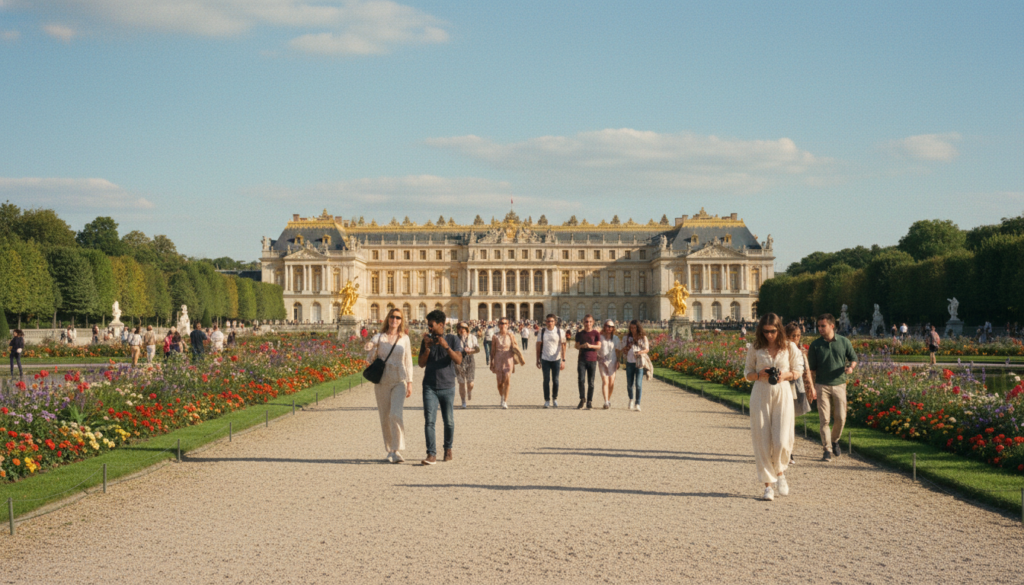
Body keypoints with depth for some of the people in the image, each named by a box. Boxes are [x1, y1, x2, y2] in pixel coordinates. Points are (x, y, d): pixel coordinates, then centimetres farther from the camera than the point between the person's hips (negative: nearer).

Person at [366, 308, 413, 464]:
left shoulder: (404, 338, 4)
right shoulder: (378, 338, 2)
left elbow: (408, 362, 8)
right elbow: (370, 360, 4)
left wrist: (409, 383, 3)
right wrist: (370, 350, -17)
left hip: (399, 382, -1)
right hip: (382, 382, 1)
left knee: (396, 414, -18)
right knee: (385, 417, 6)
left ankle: (397, 451, -16)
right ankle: (390, 449, 21)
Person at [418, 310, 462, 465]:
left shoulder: (453, 339, 0)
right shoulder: (426, 340, 7)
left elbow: (458, 360, -13)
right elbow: (421, 364, 4)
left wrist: (446, 346, -26)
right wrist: (427, 348, -12)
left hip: (447, 387, -1)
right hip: (430, 387, 1)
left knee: (449, 421, 7)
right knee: (429, 421, -10)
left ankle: (448, 449, 28)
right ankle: (431, 454, -13)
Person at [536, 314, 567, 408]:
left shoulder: (560, 332, -4)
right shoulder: (542, 332, -1)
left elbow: (563, 346, -4)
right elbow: (538, 346, 7)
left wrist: (563, 360, -9)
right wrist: (538, 360, 7)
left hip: (556, 359, 0)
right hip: (545, 359, 0)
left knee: (555, 380, 5)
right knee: (546, 380, -1)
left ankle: (555, 398, 24)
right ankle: (547, 400, 8)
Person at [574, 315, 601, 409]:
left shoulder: (596, 334, 3)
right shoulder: (579, 334, 11)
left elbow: (599, 346, -2)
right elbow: (576, 346, 8)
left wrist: (590, 346, -21)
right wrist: (582, 346, -13)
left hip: (592, 360, -1)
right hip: (582, 360, 1)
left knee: (591, 382, 1)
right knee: (581, 379, -11)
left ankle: (589, 401, 10)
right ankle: (582, 399, 5)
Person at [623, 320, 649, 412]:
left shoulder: (643, 337, 4)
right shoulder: (627, 337, 12)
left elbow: (647, 349, 1)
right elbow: (624, 348, 22)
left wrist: (641, 352, -19)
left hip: (639, 363, -3)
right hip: (629, 362, 3)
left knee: (638, 384, -11)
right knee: (629, 383, 8)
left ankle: (637, 404, -7)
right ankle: (631, 399, 35)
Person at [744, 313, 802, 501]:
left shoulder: (789, 347, 1)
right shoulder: (755, 348, 2)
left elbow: (798, 371, 9)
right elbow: (747, 373, 8)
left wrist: (785, 375, -12)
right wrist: (760, 374, -13)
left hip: (783, 395, -1)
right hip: (761, 395, 1)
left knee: (781, 441, -10)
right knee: (762, 441, -1)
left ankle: (780, 472, 21)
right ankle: (768, 484, 9)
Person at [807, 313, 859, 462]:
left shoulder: (844, 342, 1)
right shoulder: (815, 345, -1)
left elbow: (853, 358, 12)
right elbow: (811, 368, 3)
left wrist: (851, 367, -11)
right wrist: (812, 387, -4)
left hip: (839, 384, 1)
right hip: (822, 385, -1)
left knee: (841, 418, 1)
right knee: (824, 419, -4)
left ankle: (835, 441, 27)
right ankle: (827, 449, 3)